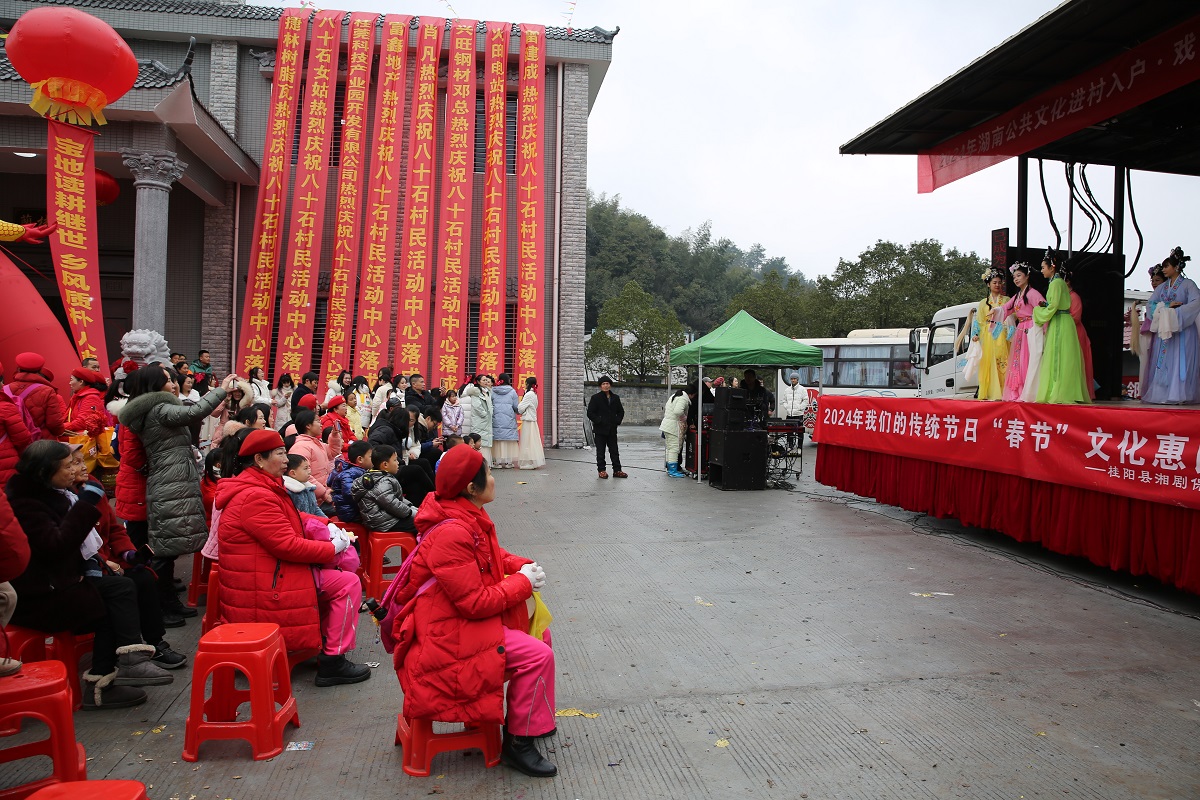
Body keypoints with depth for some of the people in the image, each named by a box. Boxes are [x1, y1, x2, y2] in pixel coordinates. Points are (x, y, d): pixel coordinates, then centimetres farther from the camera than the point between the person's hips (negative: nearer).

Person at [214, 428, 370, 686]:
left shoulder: (262, 488, 12)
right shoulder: (255, 496, -22)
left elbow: (296, 520, 20)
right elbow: (288, 545, -24)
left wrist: (328, 529, 4)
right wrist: (332, 548, -12)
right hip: (262, 591, -11)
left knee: (336, 578, 17)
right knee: (348, 584, -10)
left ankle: (323, 642, 20)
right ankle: (332, 662, -5)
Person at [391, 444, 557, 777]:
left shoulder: (469, 518, 2)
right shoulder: (451, 534, -29)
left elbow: (494, 556, 18)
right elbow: (475, 603, -26)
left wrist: (523, 566, -1)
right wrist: (523, 582, -15)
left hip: (466, 613, 11)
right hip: (450, 634, -10)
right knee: (537, 656, -17)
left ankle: (530, 715, 29)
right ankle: (518, 742, 1)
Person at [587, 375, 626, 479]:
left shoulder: (615, 398, 9)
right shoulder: (595, 398, -4)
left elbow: (621, 411, 18)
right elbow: (590, 413, -7)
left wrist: (617, 421, 3)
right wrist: (599, 421, -14)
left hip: (612, 429, 4)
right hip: (600, 429, -4)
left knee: (614, 451, 7)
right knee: (600, 452, 3)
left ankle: (617, 470, 13)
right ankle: (601, 470, 11)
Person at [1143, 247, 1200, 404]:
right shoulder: (1162, 287, 16)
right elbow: (1150, 304, 5)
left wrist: (1176, 311, -17)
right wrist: (1167, 306, -11)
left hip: (1182, 329, -5)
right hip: (1163, 330, 5)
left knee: (1179, 361, -9)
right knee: (1162, 361, 0)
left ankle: (1179, 394, -10)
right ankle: (1162, 393, 0)